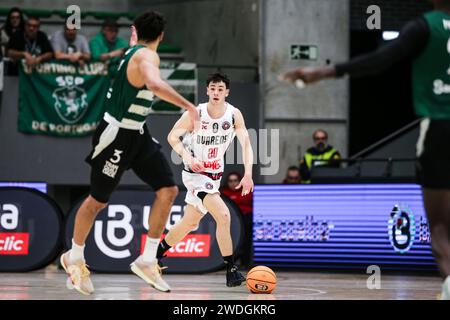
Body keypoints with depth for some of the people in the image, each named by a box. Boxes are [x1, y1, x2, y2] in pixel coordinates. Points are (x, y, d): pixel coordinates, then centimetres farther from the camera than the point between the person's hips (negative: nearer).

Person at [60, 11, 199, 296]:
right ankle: (75, 258, 26)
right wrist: (188, 106, -41)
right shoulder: (147, 56, -23)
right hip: (117, 135, -9)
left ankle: (147, 261, 5)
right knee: (98, 200, 6)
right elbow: (155, 84, -43)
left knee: (168, 190, -1)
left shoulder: (134, 53, 6)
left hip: (138, 134, 9)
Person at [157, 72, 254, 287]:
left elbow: (246, 144, -11)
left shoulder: (234, 115, -8)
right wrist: (188, 157, -26)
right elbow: (172, 137, -10)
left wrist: (248, 175, -25)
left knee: (190, 223, 18)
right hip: (195, 173, -6)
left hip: (215, 176, 6)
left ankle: (156, 255, 38)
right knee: (223, 215, -23)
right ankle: (231, 271, -21)